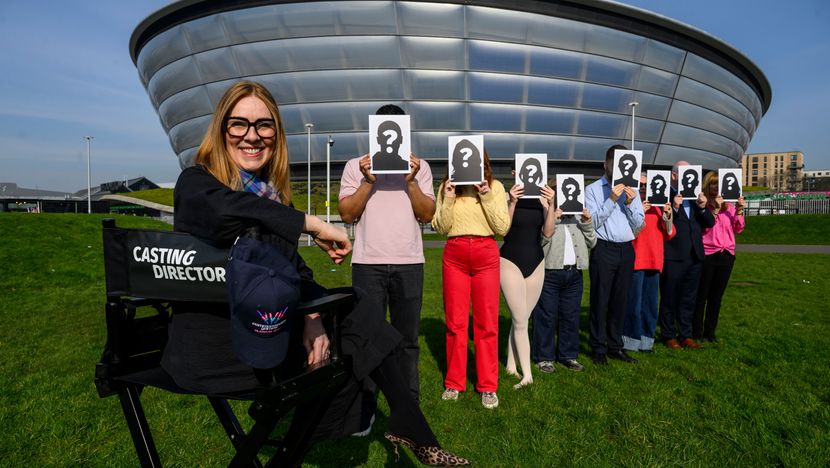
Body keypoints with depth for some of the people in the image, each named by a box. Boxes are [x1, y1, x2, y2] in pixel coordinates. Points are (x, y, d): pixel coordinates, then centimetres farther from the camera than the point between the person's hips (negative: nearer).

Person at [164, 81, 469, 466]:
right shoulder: (195, 183, -10)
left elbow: (296, 270, 3)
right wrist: (313, 225, -28)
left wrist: (312, 319, -15)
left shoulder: (272, 193, 11)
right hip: (213, 339, -7)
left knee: (357, 319, -3)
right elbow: (227, 211, -36)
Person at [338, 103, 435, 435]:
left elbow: (427, 214, 4)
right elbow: (346, 214, 1)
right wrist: (368, 182, -10)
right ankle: (364, 409, 13)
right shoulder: (356, 166, 9)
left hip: (409, 263, 1)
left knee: (407, 338, 7)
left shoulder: (420, 167, 12)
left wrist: (411, 182, -9)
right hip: (368, 263, -1)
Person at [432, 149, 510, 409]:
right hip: (454, 255, 1)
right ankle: (454, 383, 18)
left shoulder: (495, 187, 5)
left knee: (487, 322, 1)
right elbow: (441, 227, 3)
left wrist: (487, 196, -10)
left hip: (486, 254, -1)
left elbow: (503, 228, -2)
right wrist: (448, 199, -9)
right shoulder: (447, 186, 9)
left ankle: (488, 386, 13)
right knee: (455, 321, 5)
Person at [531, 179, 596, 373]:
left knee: (571, 316, 11)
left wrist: (587, 222, -1)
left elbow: (592, 242, 15)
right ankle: (544, 357, 11)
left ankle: (568, 355, 23)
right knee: (547, 316, 0)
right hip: (549, 274, -5)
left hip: (574, 274, 6)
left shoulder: (576, 218, 17)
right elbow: (546, 234, -20)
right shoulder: (544, 215, -1)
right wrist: (552, 208, -21)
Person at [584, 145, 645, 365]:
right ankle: (598, 348, 9)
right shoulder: (593, 189, 0)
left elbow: (639, 224, 8)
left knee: (620, 300, 10)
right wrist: (611, 199, -17)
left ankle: (615, 346, 20)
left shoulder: (631, 190, 13)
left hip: (626, 250, 4)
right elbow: (592, 221, -10)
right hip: (604, 250, -4)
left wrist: (630, 203, -7)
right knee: (600, 300, 0)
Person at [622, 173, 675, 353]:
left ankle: (646, 339, 21)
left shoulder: (656, 207, 15)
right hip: (635, 262, -6)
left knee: (650, 304, 11)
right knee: (634, 304, -6)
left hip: (654, 262, 7)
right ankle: (631, 340, 5)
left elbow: (669, 234, 13)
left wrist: (667, 216, -3)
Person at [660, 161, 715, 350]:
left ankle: (685, 335, 24)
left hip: (694, 256, 7)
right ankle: (668, 336, 17)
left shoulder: (695, 196, 12)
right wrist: (674, 208, -26)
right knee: (669, 299, 5)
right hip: (673, 257, -6)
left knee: (689, 299, 14)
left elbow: (710, 223, 10)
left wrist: (703, 207, -7)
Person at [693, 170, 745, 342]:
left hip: (726, 255, 5)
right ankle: (696, 332, 9)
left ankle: (710, 331, 19)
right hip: (707, 254, -5)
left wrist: (739, 211, -5)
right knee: (701, 295, 0)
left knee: (717, 296, 10)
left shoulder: (729, 204, 10)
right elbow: (703, 228, -14)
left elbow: (738, 229, 8)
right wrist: (715, 209, -18)